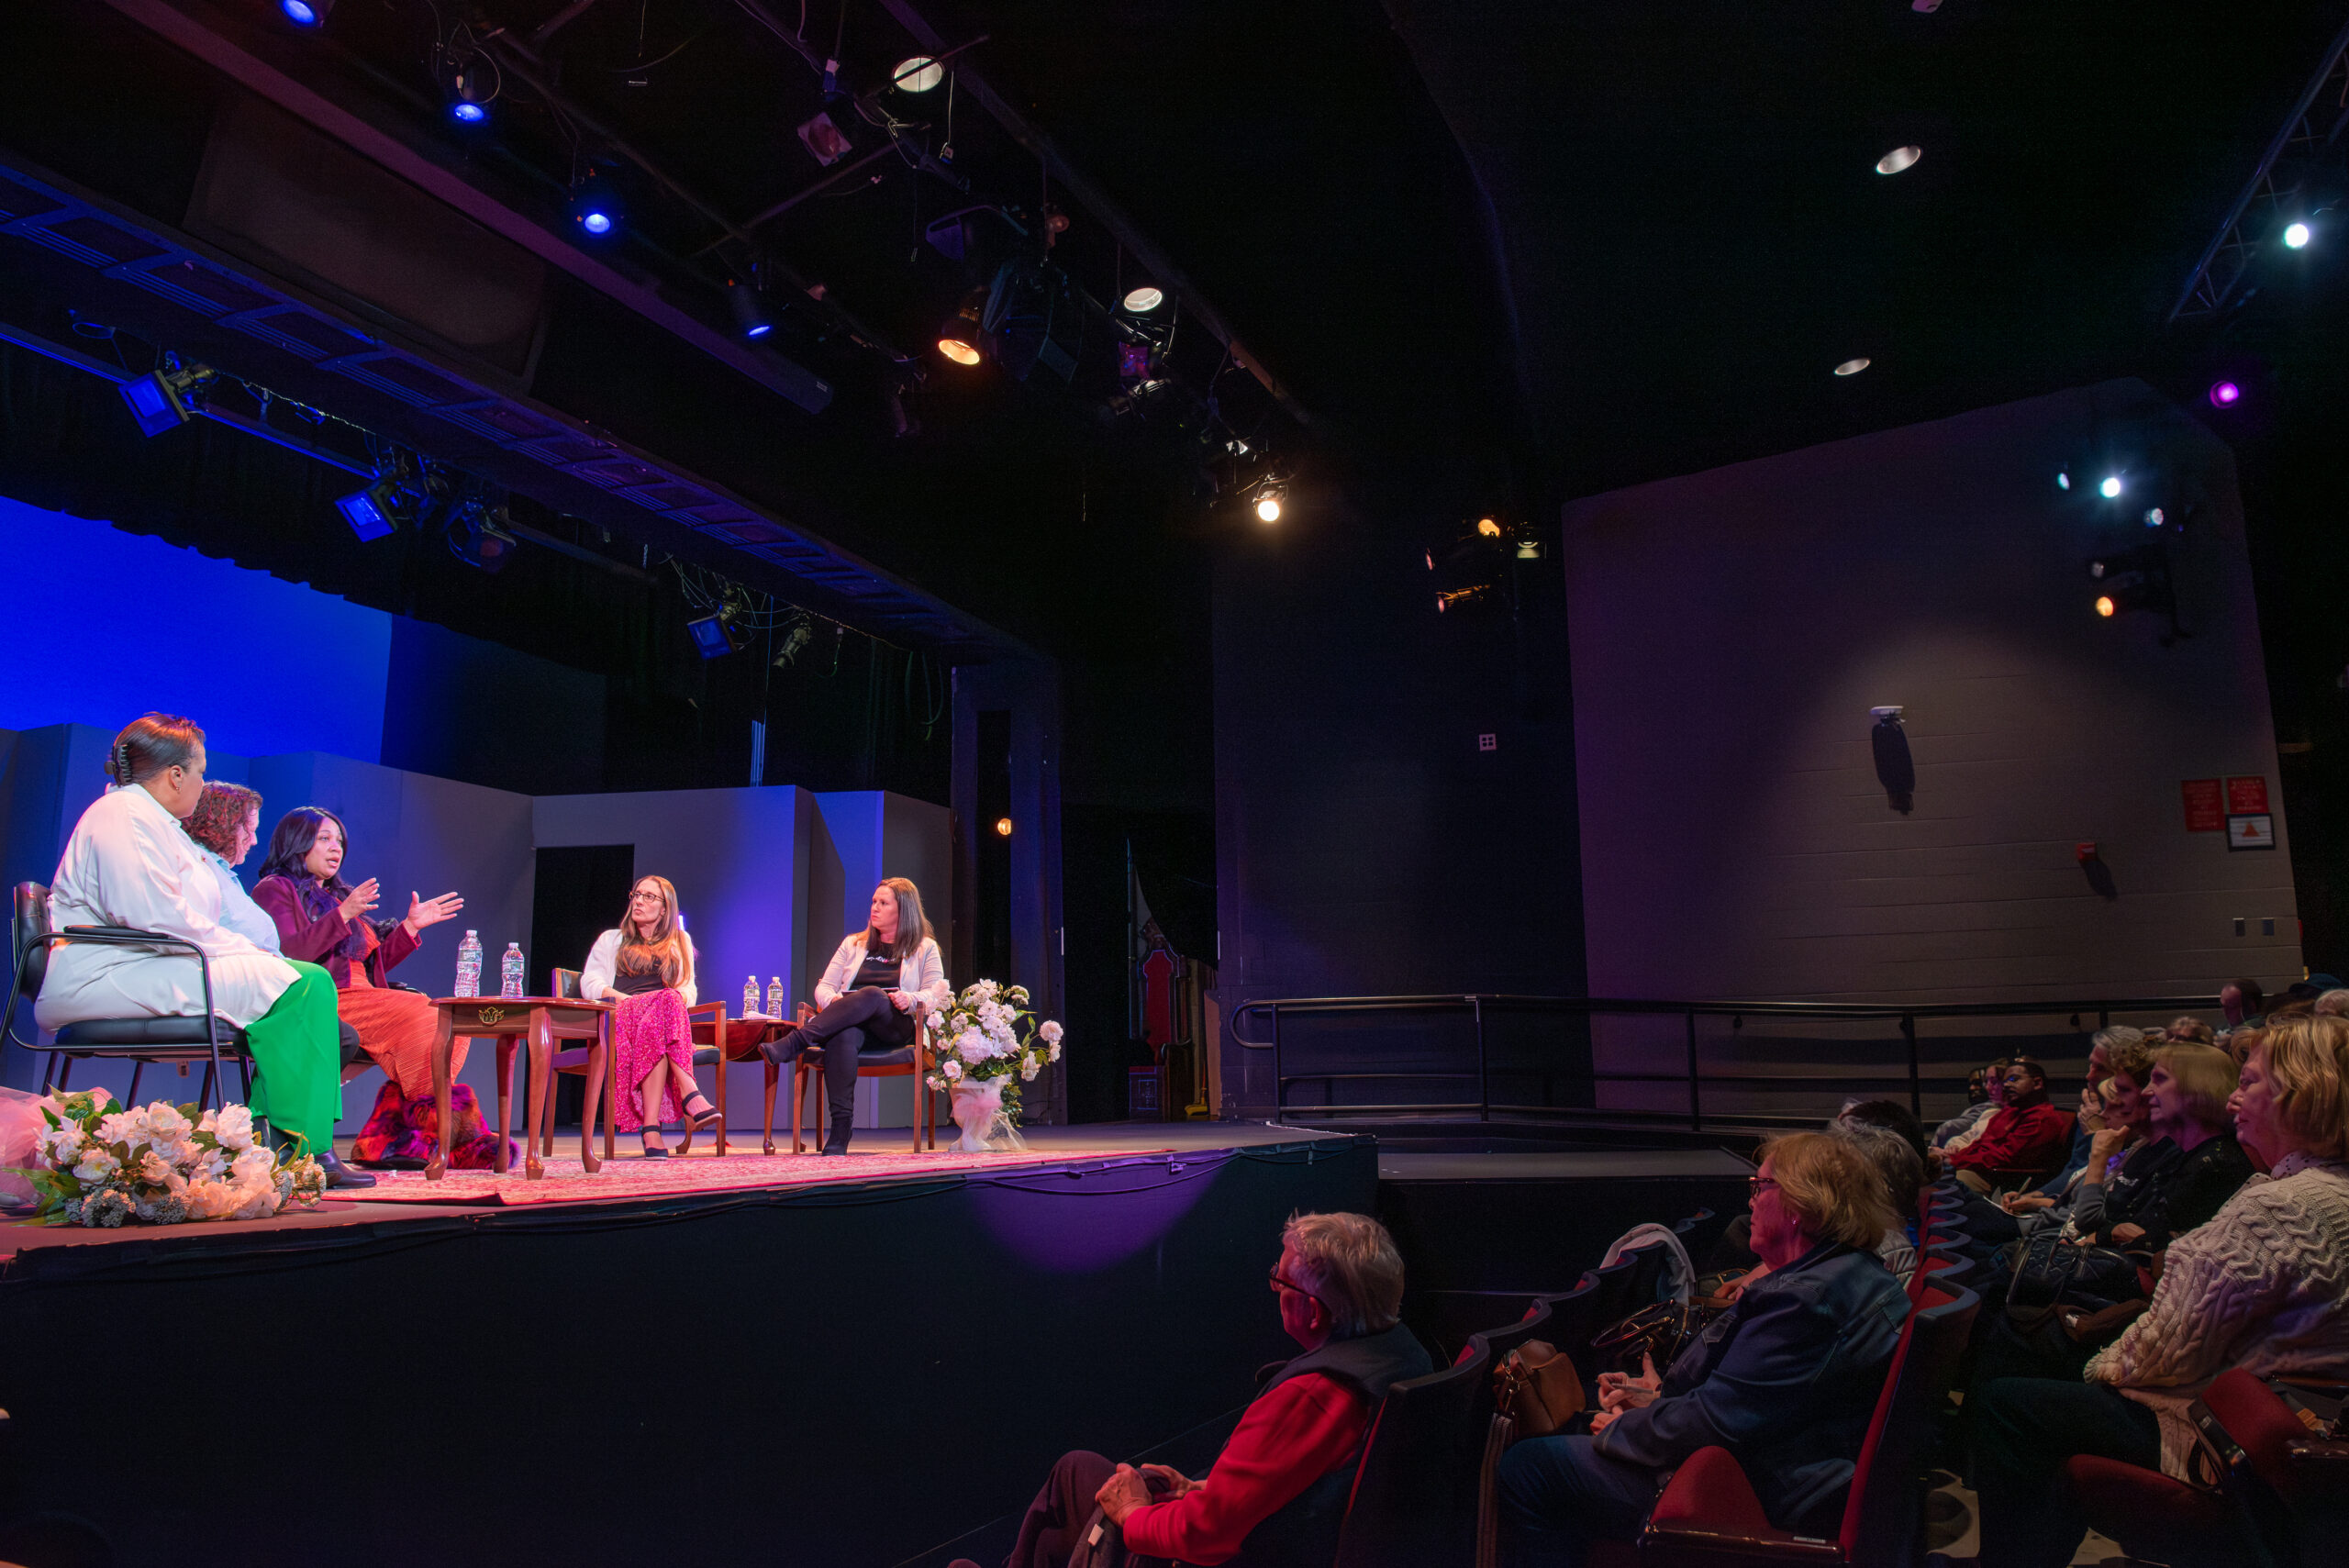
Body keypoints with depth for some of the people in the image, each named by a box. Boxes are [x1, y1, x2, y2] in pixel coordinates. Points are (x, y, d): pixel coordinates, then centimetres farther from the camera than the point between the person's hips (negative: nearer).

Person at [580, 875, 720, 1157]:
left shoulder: (680, 942, 29)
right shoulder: (612, 939, 27)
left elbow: (689, 991, 19)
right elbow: (589, 984, 12)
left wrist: (679, 997, -7)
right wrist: (626, 998, -8)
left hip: (666, 1014, 1)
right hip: (621, 1018, -1)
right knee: (665, 1001, -37)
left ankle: (651, 1127, -52)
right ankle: (691, 1096, -53)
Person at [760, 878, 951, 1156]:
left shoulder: (925, 948, 18)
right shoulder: (853, 944, 28)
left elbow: (936, 995, 8)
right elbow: (823, 987, 21)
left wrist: (911, 1000, -15)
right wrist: (834, 1000, -4)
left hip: (897, 1028, -2)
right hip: (851, 1024, 2)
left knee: (873, 995, -38)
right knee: (843, 1037, -38)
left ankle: (792, 1043, -44)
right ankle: (841, 1128, -46)